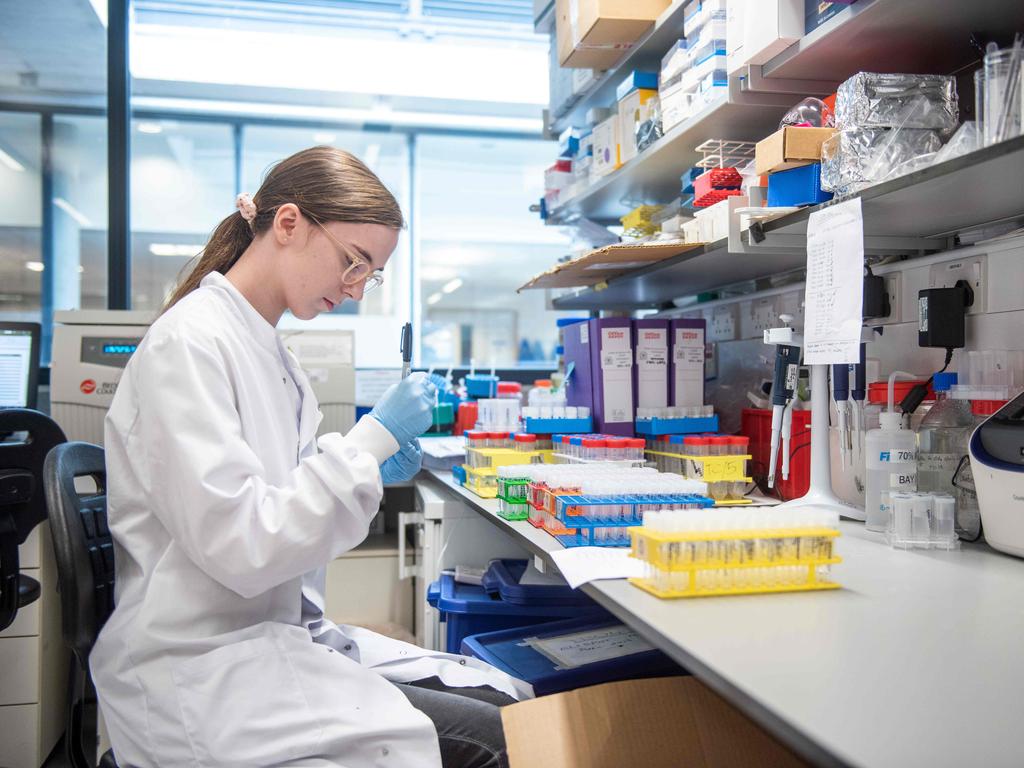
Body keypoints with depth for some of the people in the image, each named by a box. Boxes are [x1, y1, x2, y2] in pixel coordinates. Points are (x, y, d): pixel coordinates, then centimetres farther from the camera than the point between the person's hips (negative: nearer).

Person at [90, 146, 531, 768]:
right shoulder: (191, 342, -17)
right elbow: (241, 549, -23)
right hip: (203, 673, -9)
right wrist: (373, 440, -19)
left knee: (513, 701, -3)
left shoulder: (271, 352, 11)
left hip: (279, 636, 9)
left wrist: (371, 475, 1)